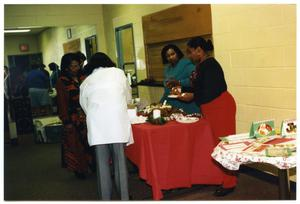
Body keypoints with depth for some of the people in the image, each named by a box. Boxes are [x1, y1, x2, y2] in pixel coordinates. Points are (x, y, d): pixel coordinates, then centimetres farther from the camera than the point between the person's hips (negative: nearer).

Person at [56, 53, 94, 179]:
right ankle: (80, 169, 18)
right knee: (76, 144, 5)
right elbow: (62, 103, -6)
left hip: (88, 116, 4)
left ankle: (93, 164, 20)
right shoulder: (61, 82, -4)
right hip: (74, 118, -4)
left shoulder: (83, 79, 8)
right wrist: (66, 121, -10)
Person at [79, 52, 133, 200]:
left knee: (102, 164, 7)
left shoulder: (86, 81, 17)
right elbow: (128, 97, 22)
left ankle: (105, 198, 14)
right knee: (120, 162, 6)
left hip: (96, 125, 1)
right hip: (117, 122, -1)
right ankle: (124, 198, 12)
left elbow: (84, 105, 18)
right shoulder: (118, 73, 14)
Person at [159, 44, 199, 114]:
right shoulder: (167, 68, 16)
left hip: (185, 104, -6)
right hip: (170, 104, 6)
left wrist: (179, 82, -28)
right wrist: (162, 102, 15)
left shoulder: (186, 64, -7)